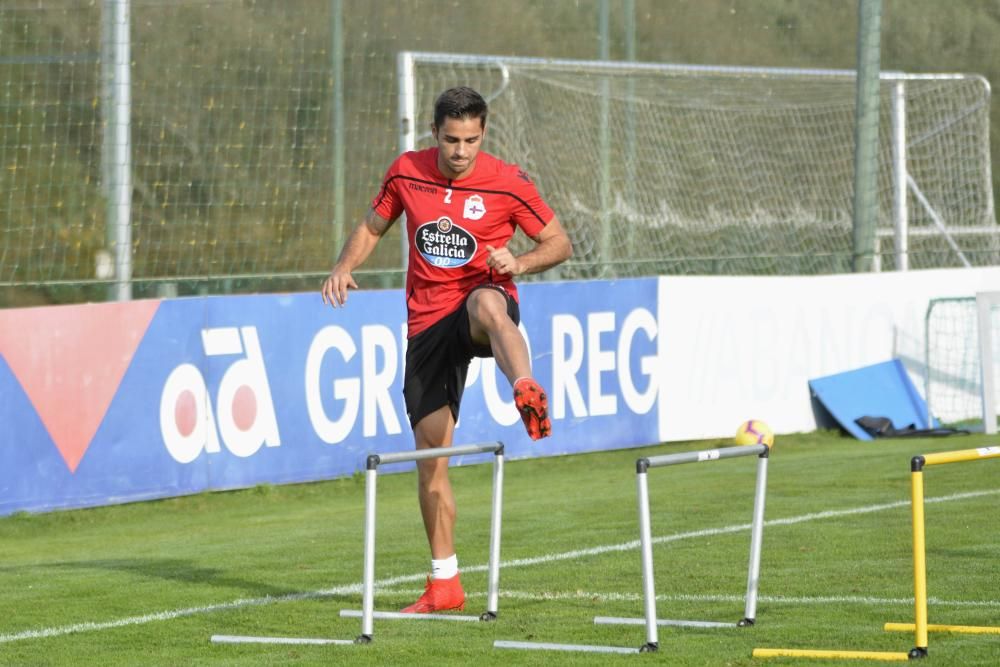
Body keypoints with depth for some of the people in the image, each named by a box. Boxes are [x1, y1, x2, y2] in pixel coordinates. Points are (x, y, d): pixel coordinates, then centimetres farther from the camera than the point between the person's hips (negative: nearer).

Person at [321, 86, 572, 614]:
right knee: (430, 455, 3)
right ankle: (444, 585, 14)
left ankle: (529, 395, -68)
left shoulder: (506, 183, -5)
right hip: (427, 323, 3)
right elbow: (372, 227, 19)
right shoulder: (405, 173, 3)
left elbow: (560, 243, 3)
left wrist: (519, 262, -17)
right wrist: (345, 266, -1)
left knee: (487, 303, -44)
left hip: (483, 298, -3)